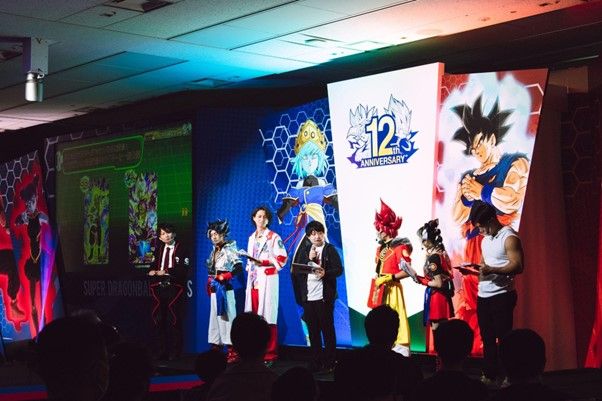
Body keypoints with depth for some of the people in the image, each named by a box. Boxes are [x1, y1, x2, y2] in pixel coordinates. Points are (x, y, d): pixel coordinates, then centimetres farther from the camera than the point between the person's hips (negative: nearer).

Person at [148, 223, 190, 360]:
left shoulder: (181, 249, -4)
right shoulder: (159, 249, 14)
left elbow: (183, 269, -13)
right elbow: (154, 264, 16)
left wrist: (166, 272, -17)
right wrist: (152, 271, -6)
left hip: (174, 288, -5)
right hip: (160, 287, 5)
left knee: (174, 321, -2)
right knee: (160, 321, 9)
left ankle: (175, 352, 5)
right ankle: (162, 352, 17)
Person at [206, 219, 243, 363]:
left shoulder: (229, 249, -6)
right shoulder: (214, 251, 16)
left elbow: (238, 268, -15)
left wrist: (225, 276, -18)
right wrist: (209, 283, 12)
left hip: (225, 288, -8)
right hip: (214, 289, 8)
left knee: (227, 317, -11)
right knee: (215, 317, 8)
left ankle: (232, 351, -12)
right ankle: (216, 346, 12)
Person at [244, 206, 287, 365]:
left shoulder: (273, 237, -1)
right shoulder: (252, 238, 19)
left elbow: (282, 258, -7)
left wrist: (265, 262, -16)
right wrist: (249, 267, 11)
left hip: (267, 279, -6)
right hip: (253, 280, 6)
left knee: (267, 317, -8)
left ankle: (270, 354, -5)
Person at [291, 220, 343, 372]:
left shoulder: (330, 250, 2)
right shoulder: (304, 251, 12)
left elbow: (339, 269, -6)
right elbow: (296, 271, 4)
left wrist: (325, 273, -23)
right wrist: (309, 259, -9)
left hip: (324, 297, -3)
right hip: (307, 297, 3)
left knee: (327, 329, 1)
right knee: (313, 330, 7)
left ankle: (329, 362, 8)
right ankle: (316, 361, 14)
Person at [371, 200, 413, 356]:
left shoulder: (399, 248, -10)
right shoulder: (380, 248, 14)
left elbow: (407, 272, -17)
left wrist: (388, 278, -18)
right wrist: (376, 281, 8)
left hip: (392, 288, -8)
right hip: (380, 289, 8)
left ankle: (401, 347, -5)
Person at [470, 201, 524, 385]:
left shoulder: (509, 237, -10)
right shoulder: (485, 239, 17)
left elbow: (518, 266, -18)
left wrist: (491, 270, -27)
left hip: (501, 296, -8)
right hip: (483, 296, 8)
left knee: (504, 338, -5)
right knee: (487, 338, 11)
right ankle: (489, 375, 18)